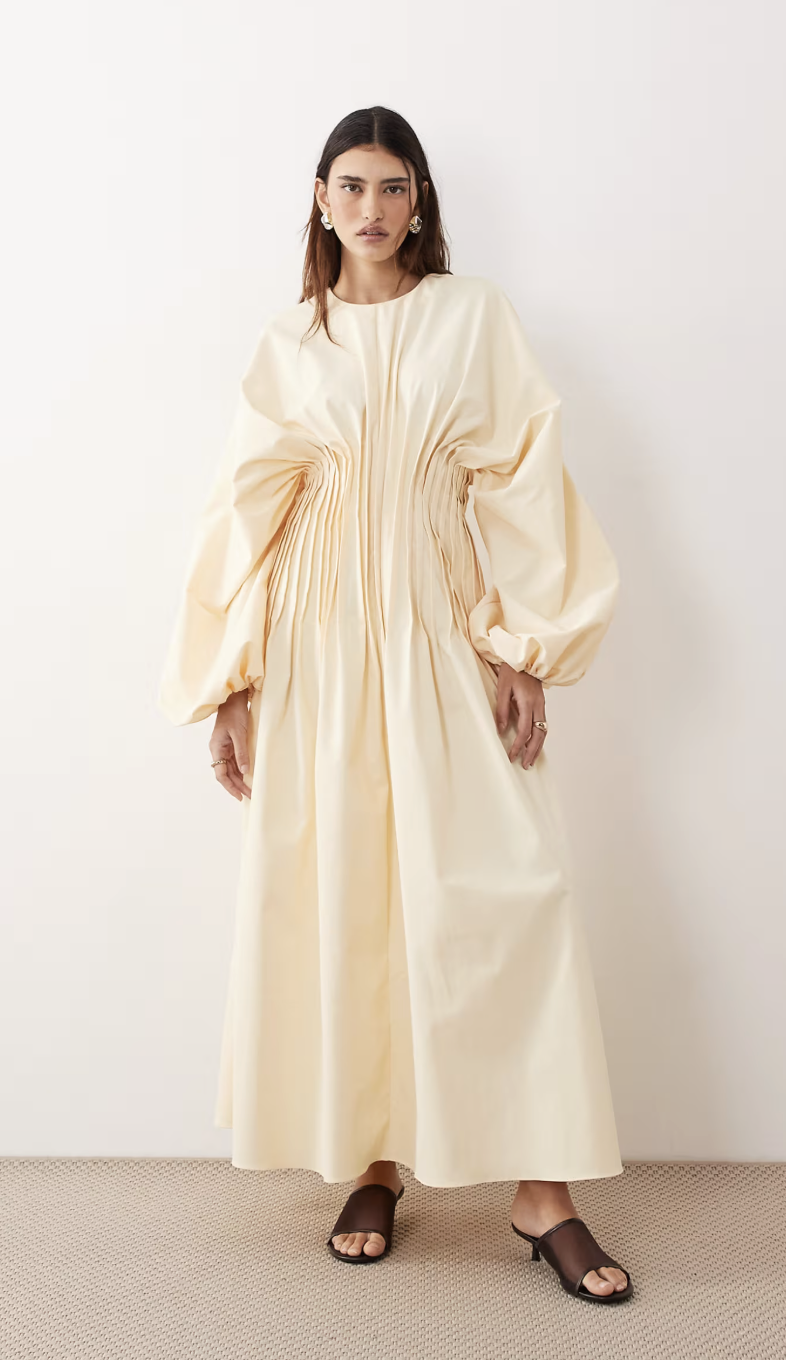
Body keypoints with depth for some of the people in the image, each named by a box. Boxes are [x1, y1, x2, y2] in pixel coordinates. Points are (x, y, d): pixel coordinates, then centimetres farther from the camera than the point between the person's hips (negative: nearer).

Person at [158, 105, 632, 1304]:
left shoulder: (472, 316, 8)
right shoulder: (287, 344, 11)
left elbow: (519, 484, 1)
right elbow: (248, 515, 7)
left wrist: (522, 650, -9)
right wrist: (233, 684, 0)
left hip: (442, 634, -1)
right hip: (319, 646, 2)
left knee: (505, 889, -7)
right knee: (337, 898, 2)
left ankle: (542, 1189, 4)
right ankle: (372, 1163, 17)